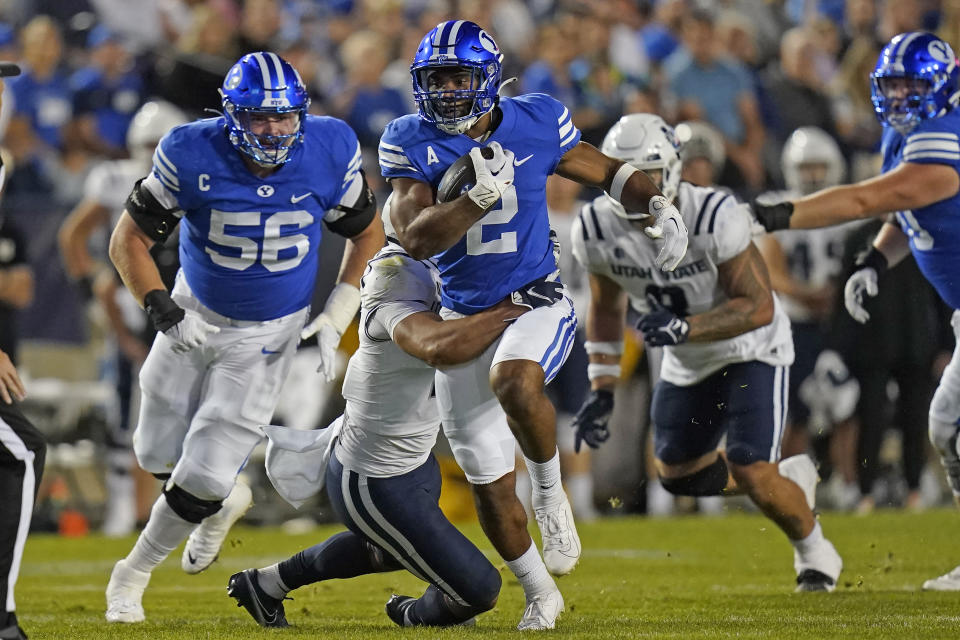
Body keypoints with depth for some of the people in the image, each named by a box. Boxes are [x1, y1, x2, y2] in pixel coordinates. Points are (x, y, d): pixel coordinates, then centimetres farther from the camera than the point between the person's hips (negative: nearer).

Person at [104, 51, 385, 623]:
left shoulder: (330, 152, -20)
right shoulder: (193, 155, -24)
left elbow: (368, 232, -1)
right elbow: (130, 239, -14)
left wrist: (338, 316, -8)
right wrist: (165, 313, -26)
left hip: (269, 336, -1)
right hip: (197, 318, 1)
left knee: (204, 477, -6)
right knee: (160, 455, 14)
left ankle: (134, 575, 18)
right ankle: (226, 500, 48)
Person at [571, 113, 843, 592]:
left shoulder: (715, 217, -33)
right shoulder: (596, 232, -17)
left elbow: (759, 307, -29)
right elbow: (606, 309, 2)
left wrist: (684, 327, -41)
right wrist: (601, 390, -3)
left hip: (752, 349, -6)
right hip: (687, 363, 6)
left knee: (750, 471, -15)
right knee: (678, 473, 15)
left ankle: (812, 549, 16)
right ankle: (790, 479, 39)